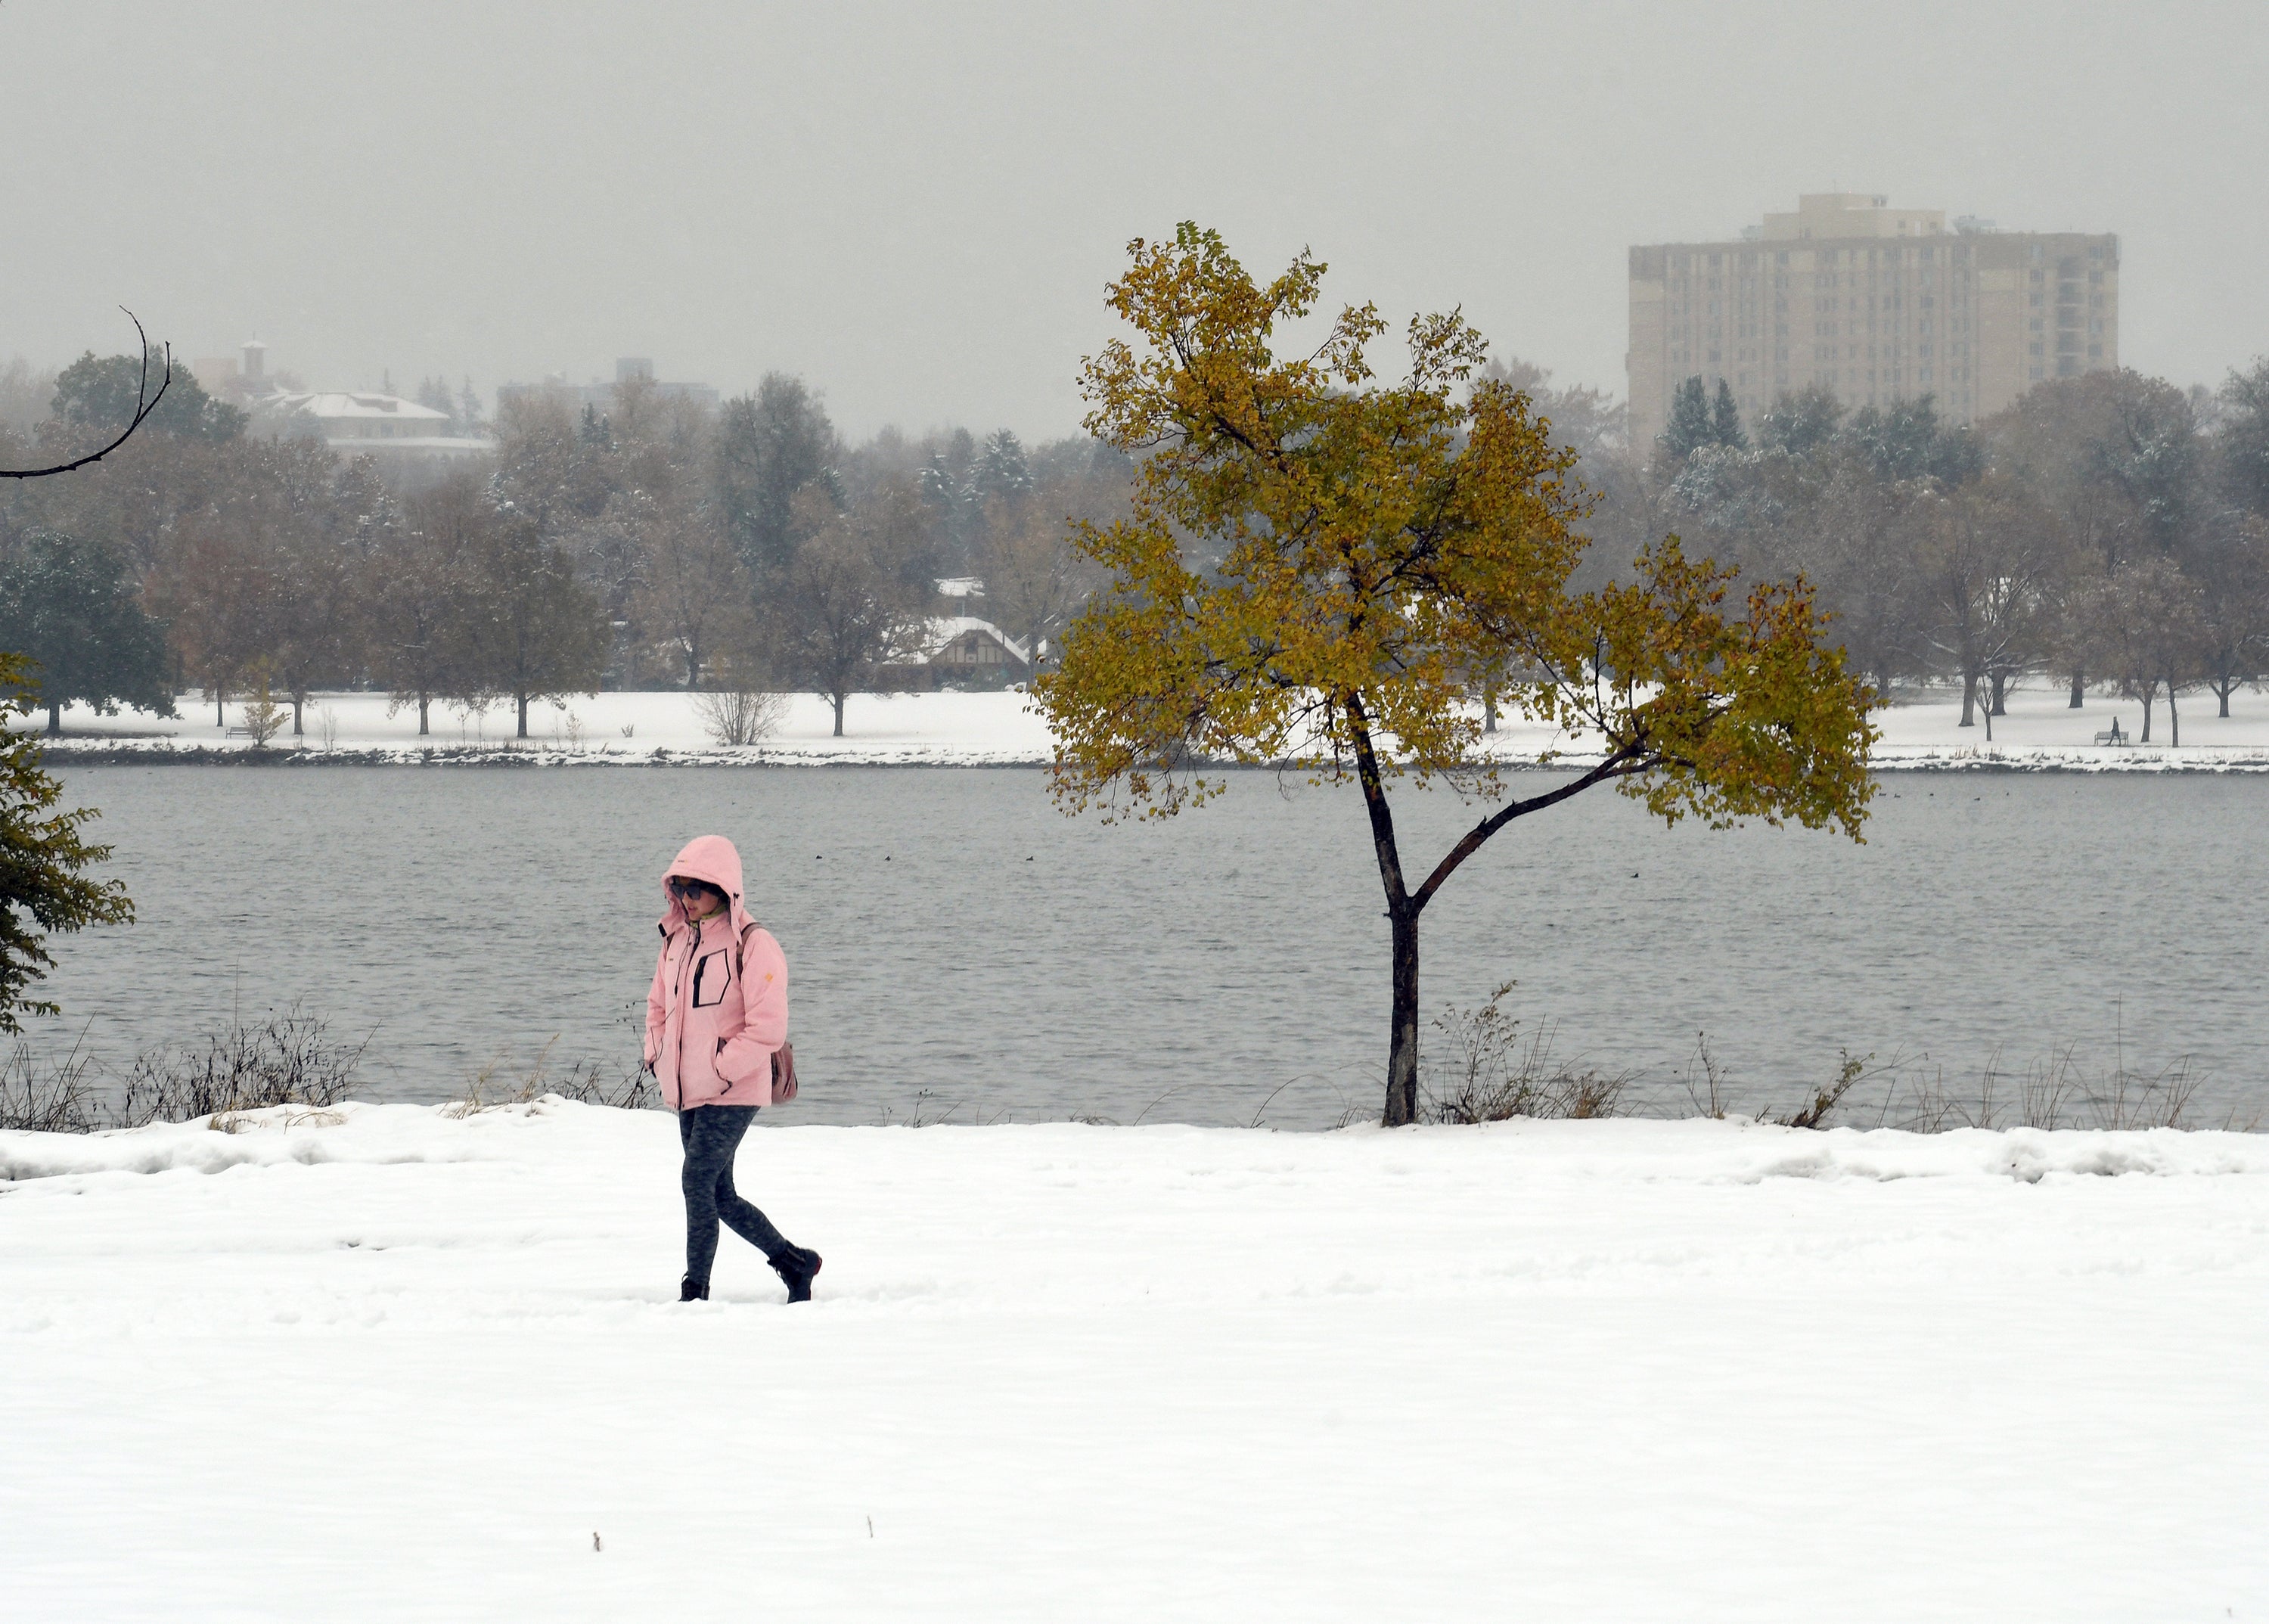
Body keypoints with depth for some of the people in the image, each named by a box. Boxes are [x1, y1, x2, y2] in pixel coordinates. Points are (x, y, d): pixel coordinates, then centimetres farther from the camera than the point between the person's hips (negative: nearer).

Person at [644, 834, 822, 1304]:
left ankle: (695, 1291, -10)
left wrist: (721, 1070, -18)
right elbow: (659, 1006, 25)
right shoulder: (677, 941, 11)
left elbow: (767, 1028, -16)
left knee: (698, 1182, -15)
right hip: (687, 1096, 8)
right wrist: (656, 1055, 8)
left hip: (733, 1094, -8)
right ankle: (794, 1262, 27)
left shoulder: (752, 945, -12)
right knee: (719, 1195, 12)